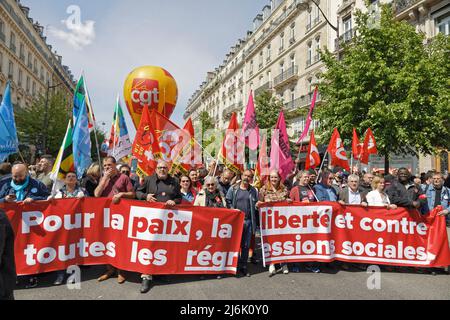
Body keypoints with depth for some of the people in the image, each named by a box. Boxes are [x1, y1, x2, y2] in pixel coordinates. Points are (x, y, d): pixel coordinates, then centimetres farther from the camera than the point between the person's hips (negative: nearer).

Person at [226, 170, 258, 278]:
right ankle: (237, 266, 13)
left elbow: (256, 205, 16)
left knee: (246, 245, 8)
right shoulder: (233, 189, 5)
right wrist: (233, 211, -8)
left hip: (248, 221, 2)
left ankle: (244, 266, 19)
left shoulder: (254, 191, 11)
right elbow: (228, 202, 4)